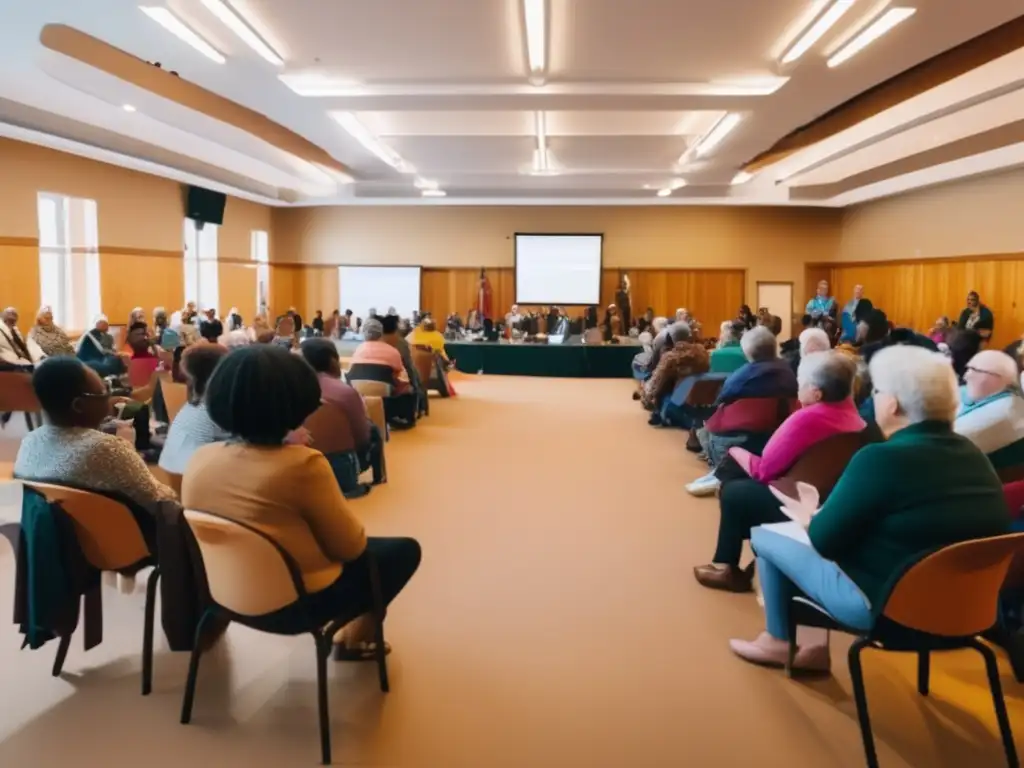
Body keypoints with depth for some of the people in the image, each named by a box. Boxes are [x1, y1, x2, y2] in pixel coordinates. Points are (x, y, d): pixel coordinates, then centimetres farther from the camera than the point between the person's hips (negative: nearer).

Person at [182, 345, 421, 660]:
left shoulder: (199, 459, -8)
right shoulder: (303, 465, -27)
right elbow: (350, 546, -14)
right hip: (297, 603, -7)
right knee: (405, 550, 15)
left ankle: (349, 633, 31)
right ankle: (355, 639, 27)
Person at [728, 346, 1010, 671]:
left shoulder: (881, 459, -24)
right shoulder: (973, 455, 0)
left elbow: (824, 542, -17)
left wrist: (809, 515, 6)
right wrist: (822, 513, 14)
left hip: (883, 604, -8)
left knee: (764, 535, 8)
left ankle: (779, 641, 27)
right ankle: (816, 647, 26)